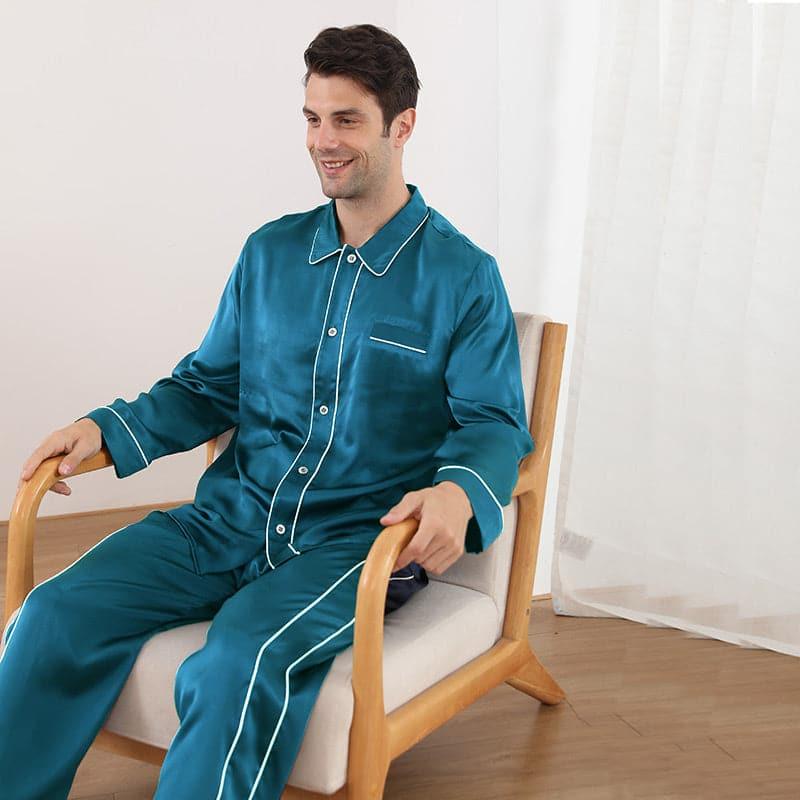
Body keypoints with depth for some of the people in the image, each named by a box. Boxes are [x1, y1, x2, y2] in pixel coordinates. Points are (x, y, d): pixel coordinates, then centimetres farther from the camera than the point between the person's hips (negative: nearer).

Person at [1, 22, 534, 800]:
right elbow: (208, 387, 19)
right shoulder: (270, 252, 13)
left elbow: (495, 421, -3)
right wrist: (105, 427, 3)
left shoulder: (463, 275, -1)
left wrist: (460, 490, -25)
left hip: (365, 535, -4)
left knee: (239, 663, -35)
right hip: (234, 517, 5)